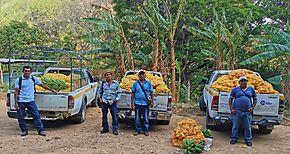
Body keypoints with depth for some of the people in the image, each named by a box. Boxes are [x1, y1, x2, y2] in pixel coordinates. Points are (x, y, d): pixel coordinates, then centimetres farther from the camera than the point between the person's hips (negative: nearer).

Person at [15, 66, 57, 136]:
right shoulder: (18, 80, -2)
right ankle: (24, 130, 21)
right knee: (21, 117, 5)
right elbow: (16, 92, -2)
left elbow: (42, 85, 14)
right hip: (21, 102, -1)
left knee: (36, 115, -1)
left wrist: (51, 90, 16)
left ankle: (41, 130, 6)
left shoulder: (34, 79, 4)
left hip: (30, 101, 1)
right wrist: (16, 103, -6)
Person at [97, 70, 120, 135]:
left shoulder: (116, 83, 4)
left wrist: (117, 98, -4)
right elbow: (99, 90, 17)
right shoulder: (103, 83, 7)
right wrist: (99, 97, 4)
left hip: (113, 102, -2)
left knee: (114, 116, -3)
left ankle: (115, 129, 5)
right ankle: (105, 128, 23)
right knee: (104, 115, 9)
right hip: (104, 101, 2)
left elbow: (118, 92, 8)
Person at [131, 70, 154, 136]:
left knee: (146, 118, 4)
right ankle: (137, 130, 16)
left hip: (146, 103, 0)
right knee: (137, 118, 4)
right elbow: (133, 94, 7)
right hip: (137, 103, 0)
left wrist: (152, 101, 1)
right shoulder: (135, 83, 7)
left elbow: (151, 93, 9)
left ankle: (146, 130, 14)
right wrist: (132, 103, 2)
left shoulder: (148, 83, 8)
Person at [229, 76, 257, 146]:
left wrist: (252, 108, 2)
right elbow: (231, 99, 7)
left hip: (247, 112, 1)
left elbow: (255, 99, 15)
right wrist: (231, 109, -2)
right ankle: (234, 139, 17)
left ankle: (248, 140, 19)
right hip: (237, 111, -1)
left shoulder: (251, 89, 10)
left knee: (248, 127, 6)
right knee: (235, 126, 4)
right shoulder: (235, 89, 5)